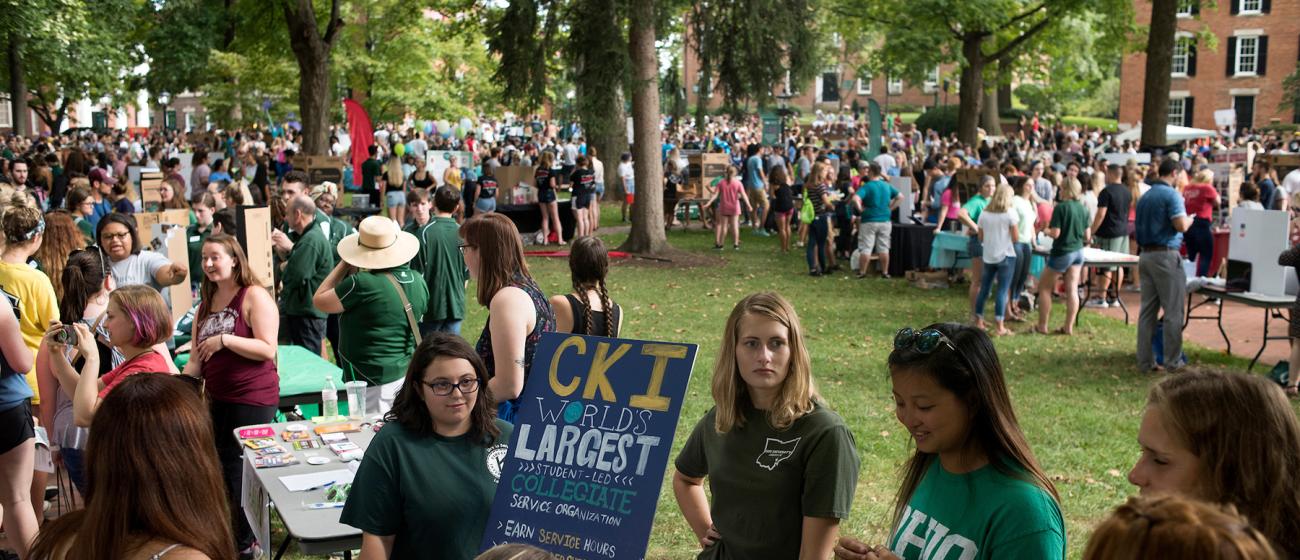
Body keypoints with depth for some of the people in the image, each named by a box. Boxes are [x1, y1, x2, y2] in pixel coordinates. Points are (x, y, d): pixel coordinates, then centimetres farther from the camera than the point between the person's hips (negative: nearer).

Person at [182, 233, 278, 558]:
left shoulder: (254, 297, -11)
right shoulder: (206, 304, 13)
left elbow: (268, 349, -19)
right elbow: (197, 359, 14)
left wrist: (224, 340, -23)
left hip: (253, 400, -8)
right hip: (217, 398, 8)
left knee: (242, 471, -2)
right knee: (219, 469, 15)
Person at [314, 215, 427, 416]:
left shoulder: (362, 284, -20)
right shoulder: (418, 281, 1)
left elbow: (319, 300, -7)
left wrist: (345, 264, 0)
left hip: (372, 382, -7)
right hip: (408, 375, 7)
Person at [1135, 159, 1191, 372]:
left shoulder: (1144, 197, 15)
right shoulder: (1171, 194, -10)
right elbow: (1181, 225, -18)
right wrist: (1189, 219, 3)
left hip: (1145, 255, 8)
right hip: (1166, 255, -8)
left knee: (1147, 310, 8)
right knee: (1173, 311, -1)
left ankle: (1145, 361, 9)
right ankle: (1173, 362, 1)